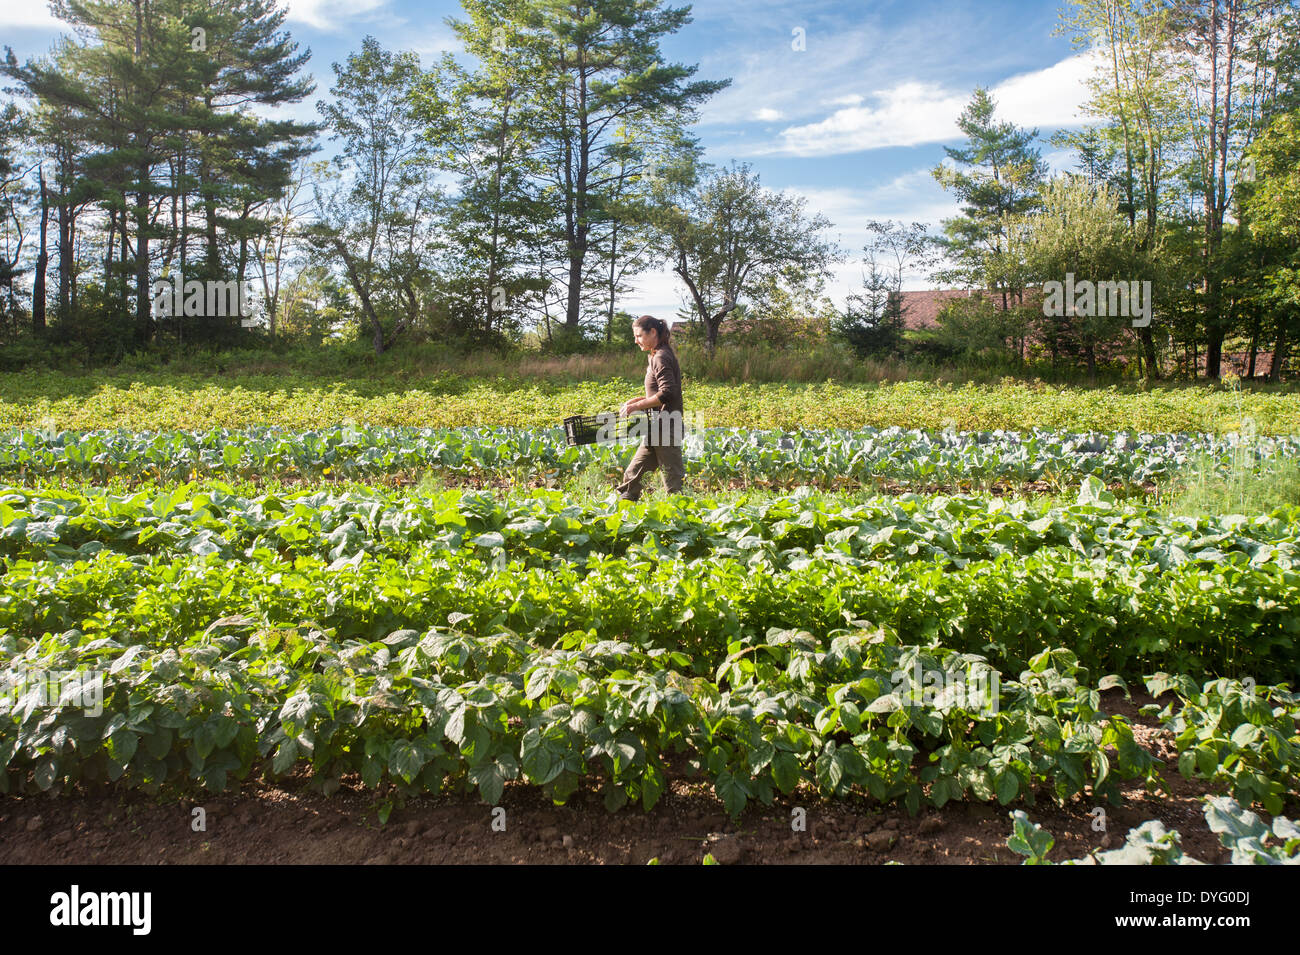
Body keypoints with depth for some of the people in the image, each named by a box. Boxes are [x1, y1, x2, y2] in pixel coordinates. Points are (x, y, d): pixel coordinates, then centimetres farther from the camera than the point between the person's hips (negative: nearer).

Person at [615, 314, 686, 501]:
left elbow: (667, 393, -24)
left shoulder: (661, 358, -14)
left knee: (673, 482, -4)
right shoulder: (655, 357, 17)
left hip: (665, 429, -10)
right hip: (657, 429, 10)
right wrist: (636, 401, 11)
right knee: (632, 475, 12)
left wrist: (637, 406, -18)